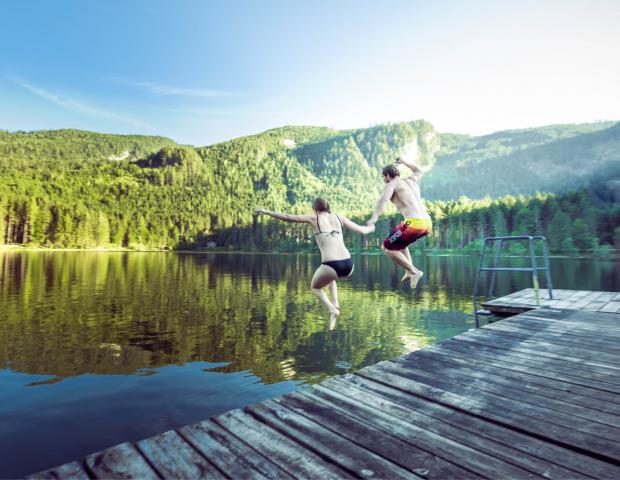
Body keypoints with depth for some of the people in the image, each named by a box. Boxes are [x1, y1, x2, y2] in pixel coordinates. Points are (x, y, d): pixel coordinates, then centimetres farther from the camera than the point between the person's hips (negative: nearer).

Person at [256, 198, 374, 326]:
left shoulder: (314, 218, 9)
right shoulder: (339, 218, 17)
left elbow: (288, 217, 10)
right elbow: (361, 230, 21)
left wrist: (266, 212, 20)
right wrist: (370, 228, 44)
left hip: (331, 266, -5)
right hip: (349, 266, 5)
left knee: (315, 287, 27)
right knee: (330, 278, 40)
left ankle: (332, 310, 3)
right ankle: (335, 303, 19)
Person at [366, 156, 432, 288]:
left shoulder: (391, 184, 2)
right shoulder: (411, 180, 23)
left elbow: (384, 199, -19)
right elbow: (418, 171, 48)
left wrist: (374, 217, -32)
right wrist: (404, 161, 56)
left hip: (414, 223, -8)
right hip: (427, 223, 9)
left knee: (387, 248, 4)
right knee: (399, 241, 30)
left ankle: (414, 271, -5)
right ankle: (410, 271, 17)